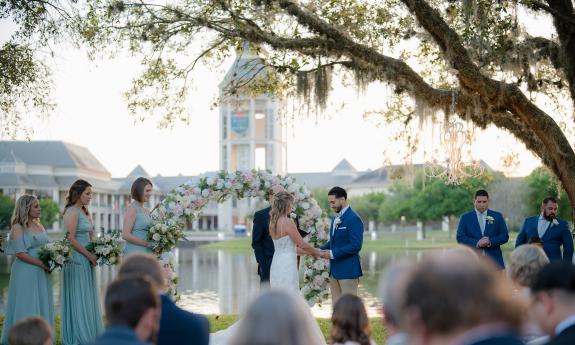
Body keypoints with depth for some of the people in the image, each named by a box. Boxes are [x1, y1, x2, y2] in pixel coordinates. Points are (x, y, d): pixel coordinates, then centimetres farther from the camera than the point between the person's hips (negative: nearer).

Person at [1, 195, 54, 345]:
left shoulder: (39, 226, 12)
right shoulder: (18, 228, -8)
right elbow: (20, 253, -15)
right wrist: (42, 264, -18)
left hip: (41, 273, 7)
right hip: (25, 273, -7)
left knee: (42, 306, 9)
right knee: (26, 307, -2)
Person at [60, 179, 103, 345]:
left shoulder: (85, 212, 14)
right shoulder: (72, 212, -13)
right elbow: (71, 239, -19)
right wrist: (89, 255, -15)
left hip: (87, 260, 9)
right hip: (77, 260, -9)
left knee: (88, 298, 12)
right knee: (78, 298, -2)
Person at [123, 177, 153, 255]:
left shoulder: (146, 211, 16)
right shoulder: (132, 208, -6)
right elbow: (125, 235, -15)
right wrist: (147, 244, -14)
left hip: (147, 253, 7)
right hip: (135, 253, -7)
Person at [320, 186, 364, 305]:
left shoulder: (354, 219, -15)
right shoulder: (336, 219, 14)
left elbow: (356, 245, -21)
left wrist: (333, 253, -20)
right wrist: (321, 250, 2)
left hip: (348, 270, -9)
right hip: (334, 269, 9)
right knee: (336, 304, 11)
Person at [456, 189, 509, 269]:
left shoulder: (497, 216, 9)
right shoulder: (465, 218, 7)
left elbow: (505, 236, 6)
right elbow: (460, 238, 1)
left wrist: (490, 241, -12)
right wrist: (477, 243, -14)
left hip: (494, 261, 1)